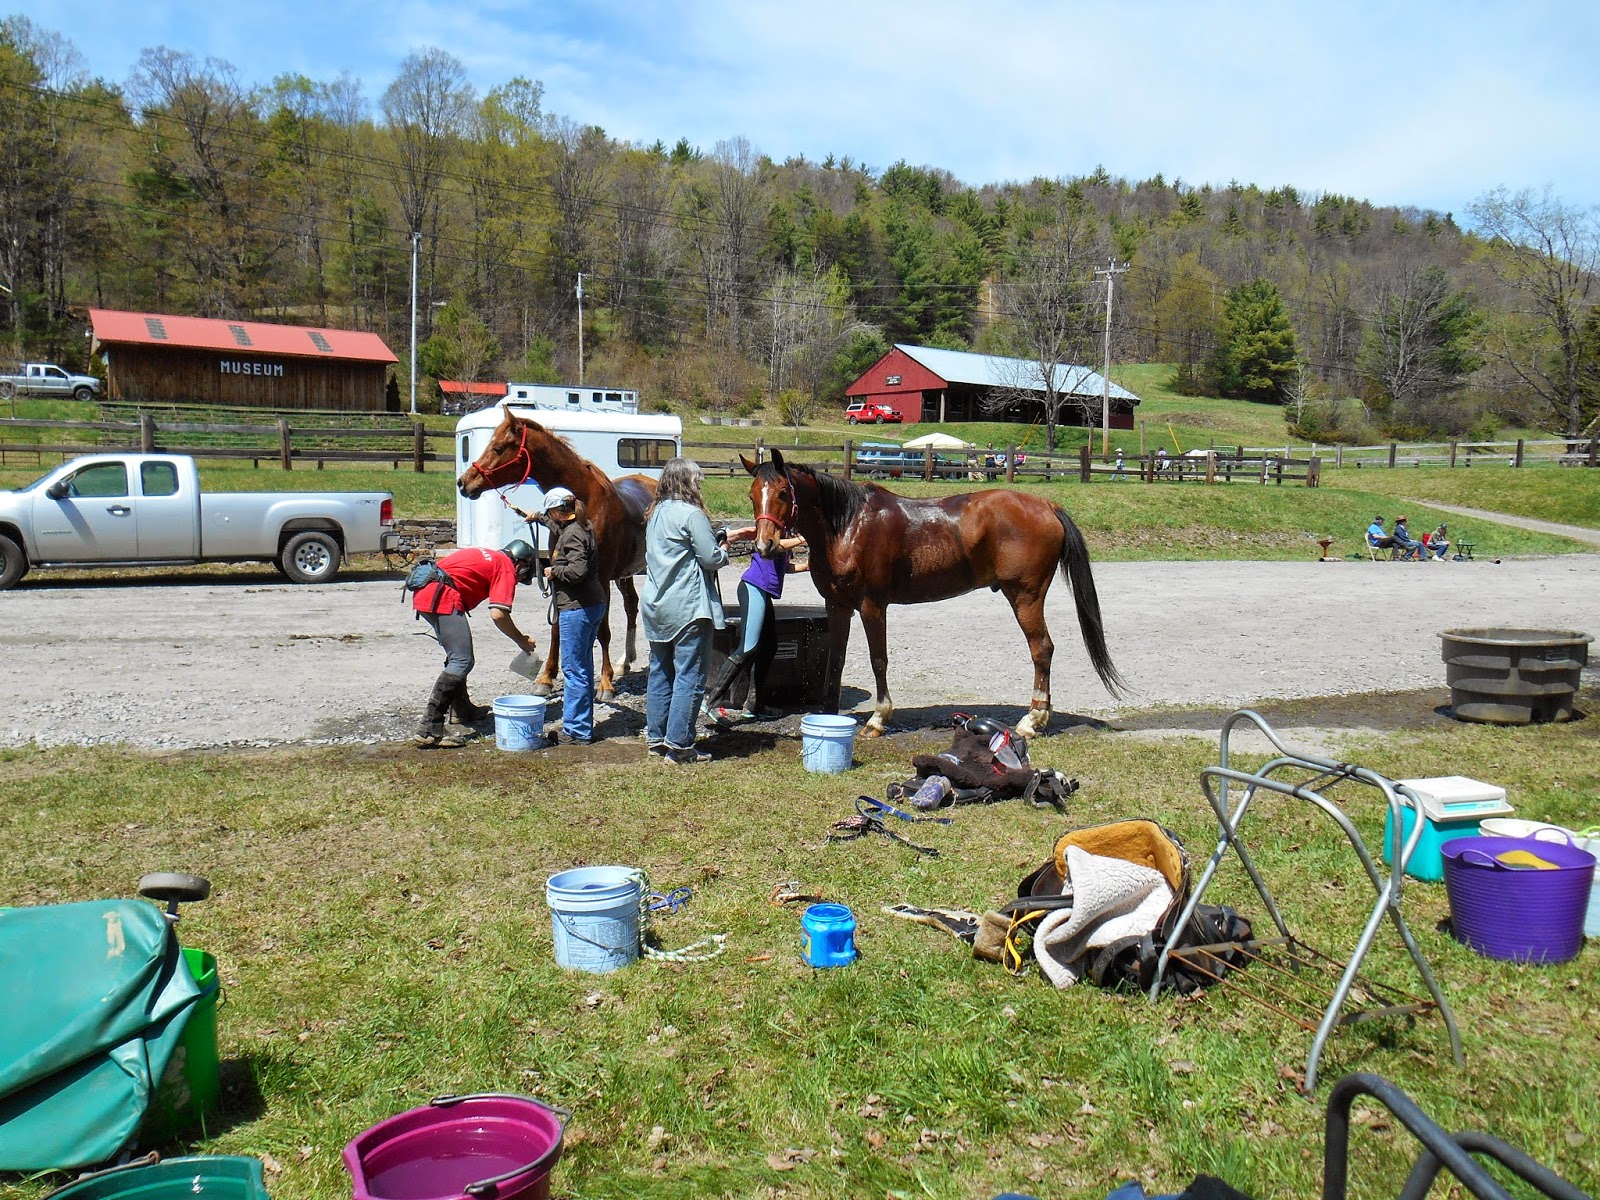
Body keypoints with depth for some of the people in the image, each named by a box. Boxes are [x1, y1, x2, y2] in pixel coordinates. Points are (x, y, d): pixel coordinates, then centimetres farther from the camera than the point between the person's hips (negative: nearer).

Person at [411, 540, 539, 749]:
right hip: (441, 597, -10)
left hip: (423, 592, 10)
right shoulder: (506, 567, 2)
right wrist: (522, 641, 3)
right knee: (461, 661, -10)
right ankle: (430, 730, -16)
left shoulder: (488, 556, 27)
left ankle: (464, 710, 38)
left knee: (457, 656, 24)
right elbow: (498, 614, -9)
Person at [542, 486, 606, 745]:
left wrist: (553, 571, -14)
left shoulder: (572, 534, -16)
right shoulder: (582, 528, 14)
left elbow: (578, 569, -29)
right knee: (583, 667, 16)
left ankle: (577, 731, 2)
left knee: (574, 669, -4)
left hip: (577, 608, -10)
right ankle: (584, 725, 25)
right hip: (593, 604, 10)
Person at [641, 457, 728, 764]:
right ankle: (678, 745, -2)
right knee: (690, 677, -3)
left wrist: (718, 543, 19)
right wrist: (724, 551, 7)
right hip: (688, 608, -8)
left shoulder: (655, 514, 12)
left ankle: (656, 738, 21)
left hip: (656, 606, 8)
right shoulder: (691, 514, -13)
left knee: (660, 673, 15)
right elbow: (711, 558, -16)